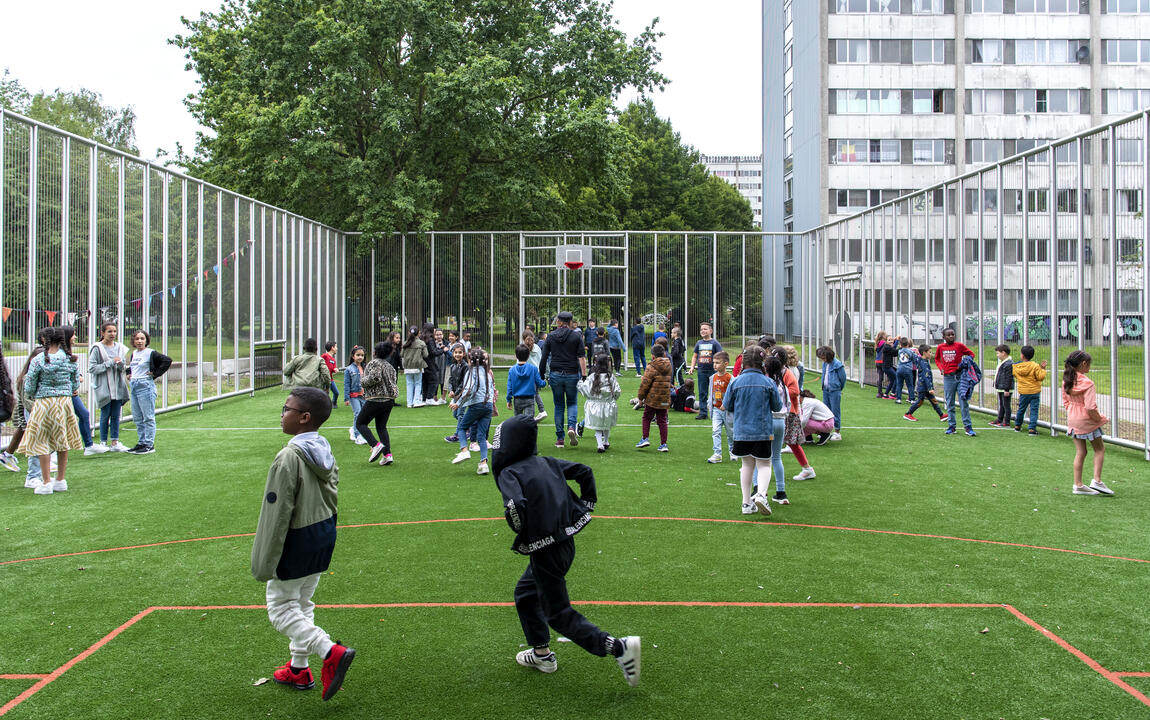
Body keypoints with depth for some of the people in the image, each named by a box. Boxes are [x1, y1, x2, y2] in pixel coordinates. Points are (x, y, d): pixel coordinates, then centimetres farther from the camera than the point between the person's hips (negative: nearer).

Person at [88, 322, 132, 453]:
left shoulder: (119, 347, 10)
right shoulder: (97, 348, -6)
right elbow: (92, 368, -12)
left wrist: (120, 364, -8)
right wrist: (110, 363, -16)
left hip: (118, 387, 5)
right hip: (104, 387, -5)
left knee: (116, 415, 6)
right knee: (105, 415, 2)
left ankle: (115, 442, 10)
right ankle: (103, 442, 13)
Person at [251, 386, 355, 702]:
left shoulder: (289, 458, -23)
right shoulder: (326, 453, 3)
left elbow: (276, 513, -21)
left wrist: (264, 562, -15)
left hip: (296, 542, -8)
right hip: (324, 535, 8)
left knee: (281, 607, 5)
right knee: (302, 603, 20)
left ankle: (331, 652, -9)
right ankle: (299, 669, 31)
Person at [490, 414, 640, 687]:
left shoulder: (509, 473, -14)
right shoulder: (546, 463, 7)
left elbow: (516, 505, -31)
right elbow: (584, 472, 9)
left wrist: (521, 531, -12)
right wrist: (587, 504, 15)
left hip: (545, 550, -9)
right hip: (566, 541, 9)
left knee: (558, 614, 3)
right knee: (525, 593, 26)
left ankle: (619, 646, -8)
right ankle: (542, 654, 35)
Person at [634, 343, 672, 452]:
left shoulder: (651, 367, -13)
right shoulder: (668, 366, 5)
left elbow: (645, 384, -13)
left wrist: (640, 396, -1)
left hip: (652, 399, -5)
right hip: (665, 400, 5)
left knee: (646, 418, 12)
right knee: (662, 421, 10)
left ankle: (645, 438, 6)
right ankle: (663, 444, 8)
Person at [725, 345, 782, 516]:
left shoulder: (735, 382, -6)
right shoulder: (768, 382, -7)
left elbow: (727, 405, 2)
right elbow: (777, 406, 1)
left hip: (741, 431, 2)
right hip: (763, 431, -2)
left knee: (747, 465, 15)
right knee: (764, 465, 7)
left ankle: (747, 503, 17)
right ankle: (761, 494, -18)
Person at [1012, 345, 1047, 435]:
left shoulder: (1016, 367, -3)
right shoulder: (1035, 366, -12)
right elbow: (1040, 377, -13)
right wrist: (1043, 369, -2)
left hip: (1023, 393, 3)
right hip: (1034, 392, -3)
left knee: (1021, 409, 17)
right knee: (1034, 410, 0)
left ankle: (1017, 426, 30)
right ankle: (1032, 428, -5)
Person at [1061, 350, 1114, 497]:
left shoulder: (1066, 381, 1)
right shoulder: (1087, 383, -21)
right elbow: (1090, 407, -23)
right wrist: (1100, 419, -9)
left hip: (1072, 419, 7)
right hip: (1087, 420, -6)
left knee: (1080, 452, 12)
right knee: (1100, 449, 12)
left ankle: (1078, 485, 14)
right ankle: (1097, 481, 5)